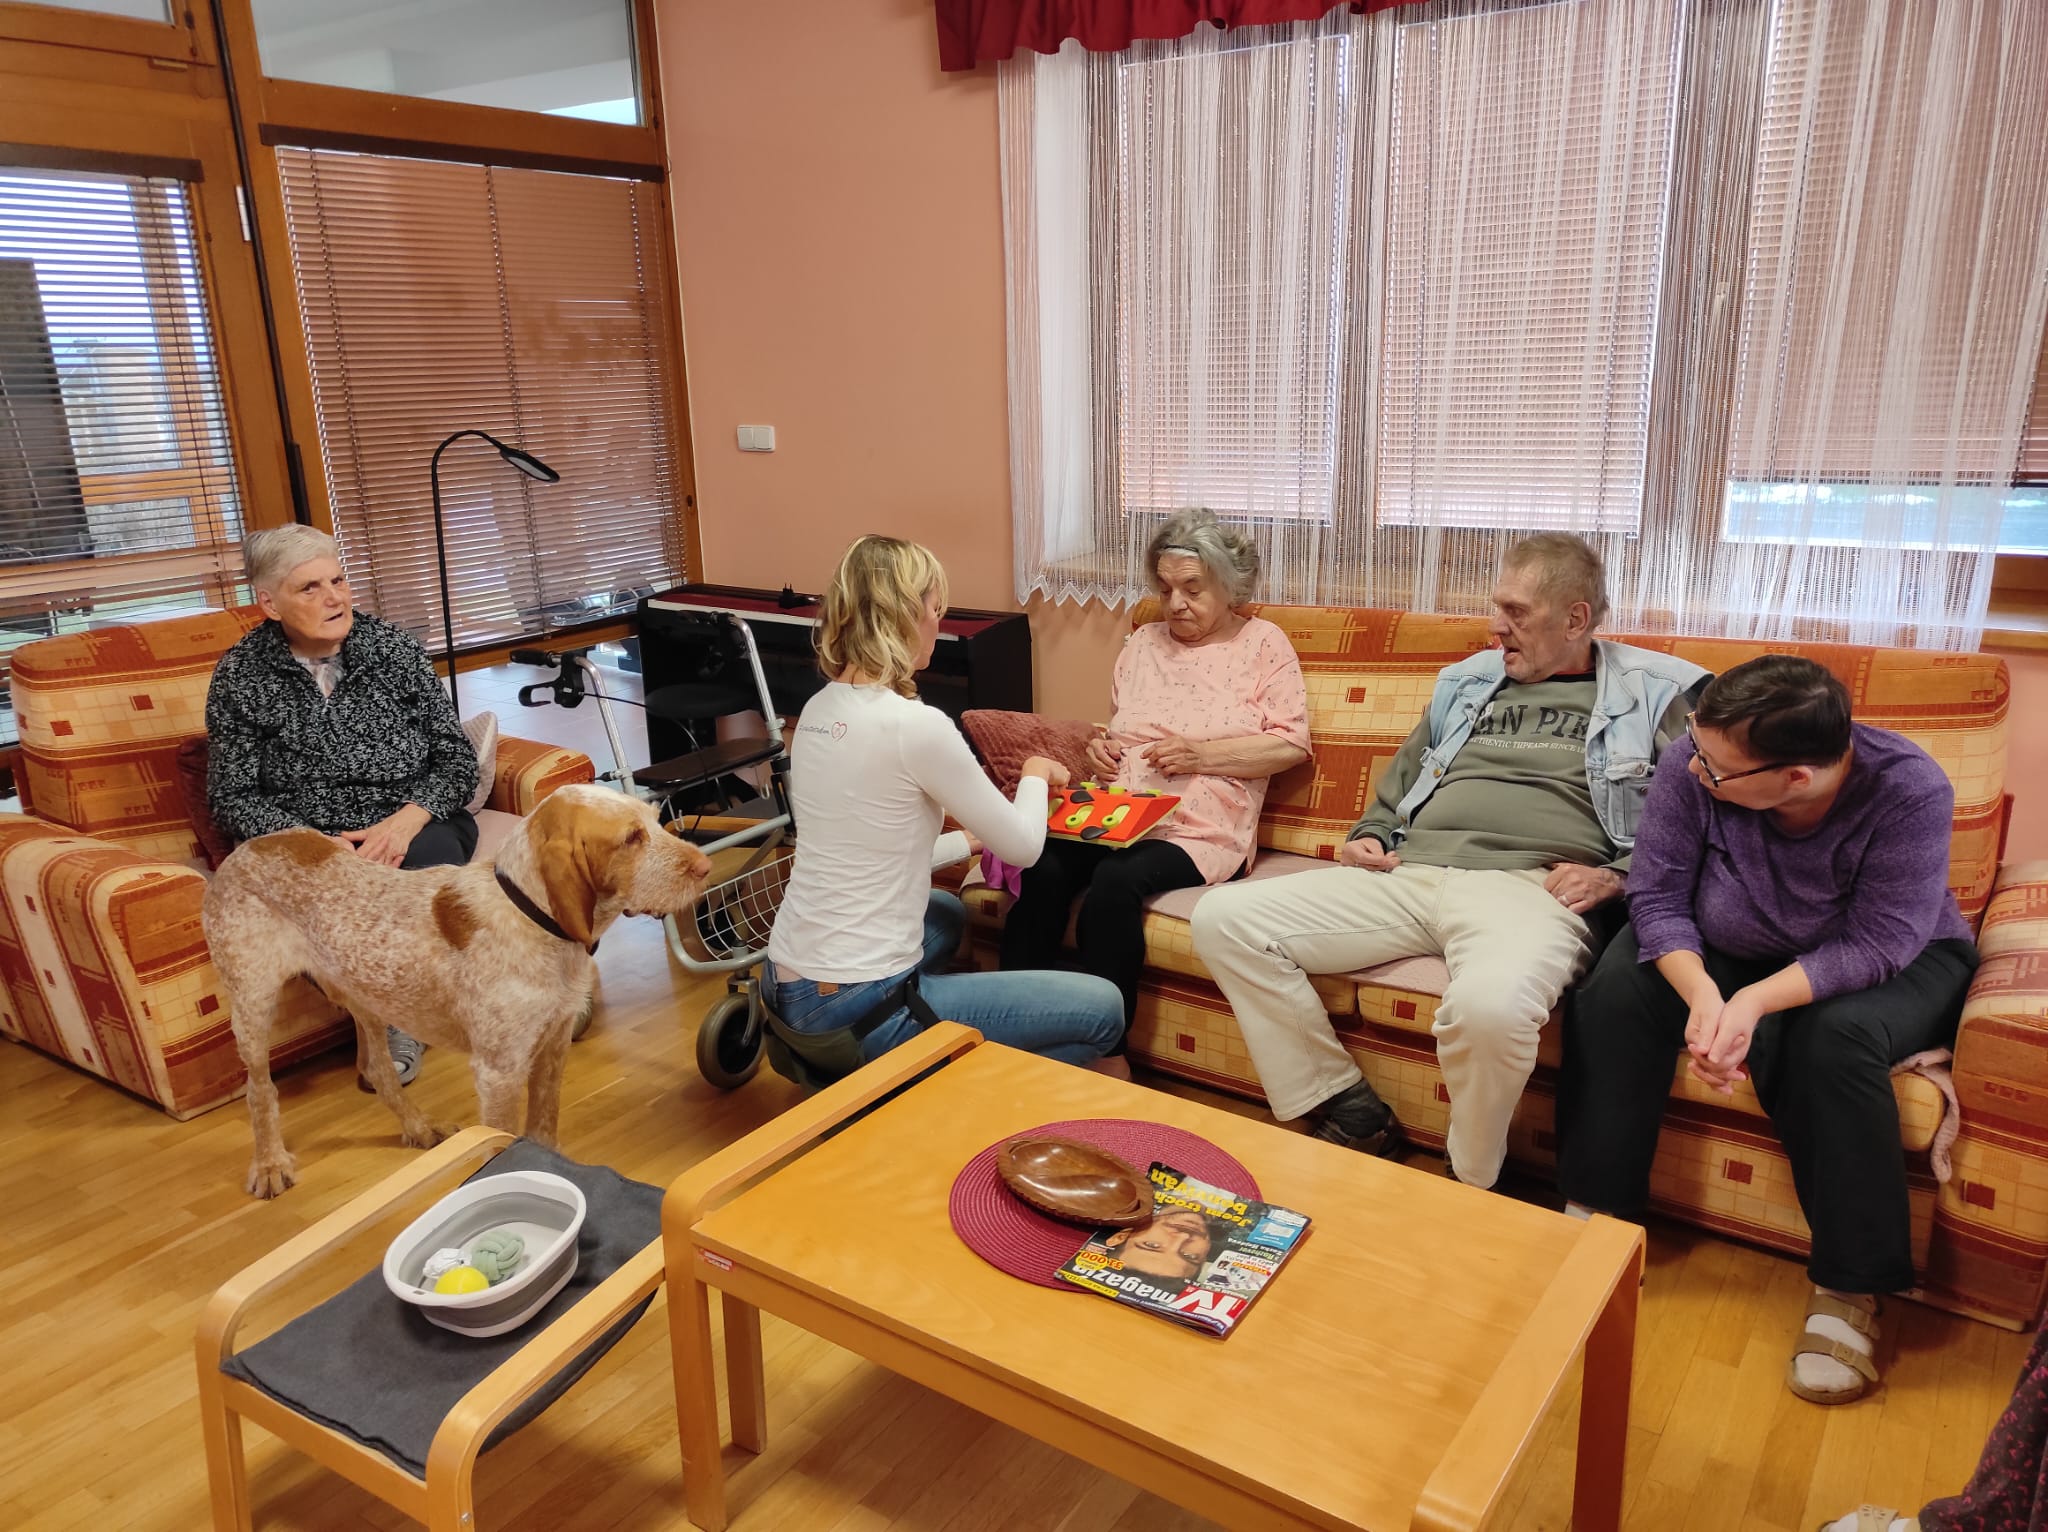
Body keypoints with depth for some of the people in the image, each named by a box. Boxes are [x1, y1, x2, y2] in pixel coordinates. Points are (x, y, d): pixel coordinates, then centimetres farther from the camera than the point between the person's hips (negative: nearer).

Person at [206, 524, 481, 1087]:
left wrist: (405, 822, -17)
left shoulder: (394, 648, 3)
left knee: (434, 855, -34)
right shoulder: (240, 675, 1)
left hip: (411, 825, 1)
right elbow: (232, 798, 1)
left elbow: (455, 757, 2)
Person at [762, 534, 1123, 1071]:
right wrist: (1036, 775, 12)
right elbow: (1022, 847, -7)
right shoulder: (914, 724, -20)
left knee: (945, 913, 38)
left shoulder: (819, 710, 5)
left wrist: (971, 839, 22)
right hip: (856, 1011, -8)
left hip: (788, 984, 9)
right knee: (1102, 1010, 1)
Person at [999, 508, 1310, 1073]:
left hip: (1200, 827, -4)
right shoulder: (1144, 642, 22)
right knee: (1041, 868, -28)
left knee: (1116, 880, -35)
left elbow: (1291, 745, 0)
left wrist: (1200, 754, -10)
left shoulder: (1263, 644, 8)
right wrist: (1102, 748, 9)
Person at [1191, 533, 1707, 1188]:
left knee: (1491, 1005, -42)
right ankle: (1351, 1118, -6)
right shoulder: (1467, 682, 26)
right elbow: (1399, 783, 34)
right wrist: (1371, 837, 15)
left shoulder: (1654, 693, 12)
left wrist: (1613, 876, -11)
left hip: (1530, 886, -5)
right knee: (1224, 918, -12)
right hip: (1407, 874, 6)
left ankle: (1470, 1191, -9)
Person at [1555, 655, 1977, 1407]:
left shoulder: (1910, 790, -31)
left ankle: (1849, 1287, -16)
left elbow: (1876, 945, -30)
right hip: (1726, 950, 3)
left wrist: (1755, 1002, -42)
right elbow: (1658, 898, -20)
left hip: (1888, 966, -2)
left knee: (1836, 1039, -34)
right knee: (1615, 991, -22)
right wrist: (1700, 992, -37)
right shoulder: (1690, 765, -26)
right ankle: (1595, 1213, -8)